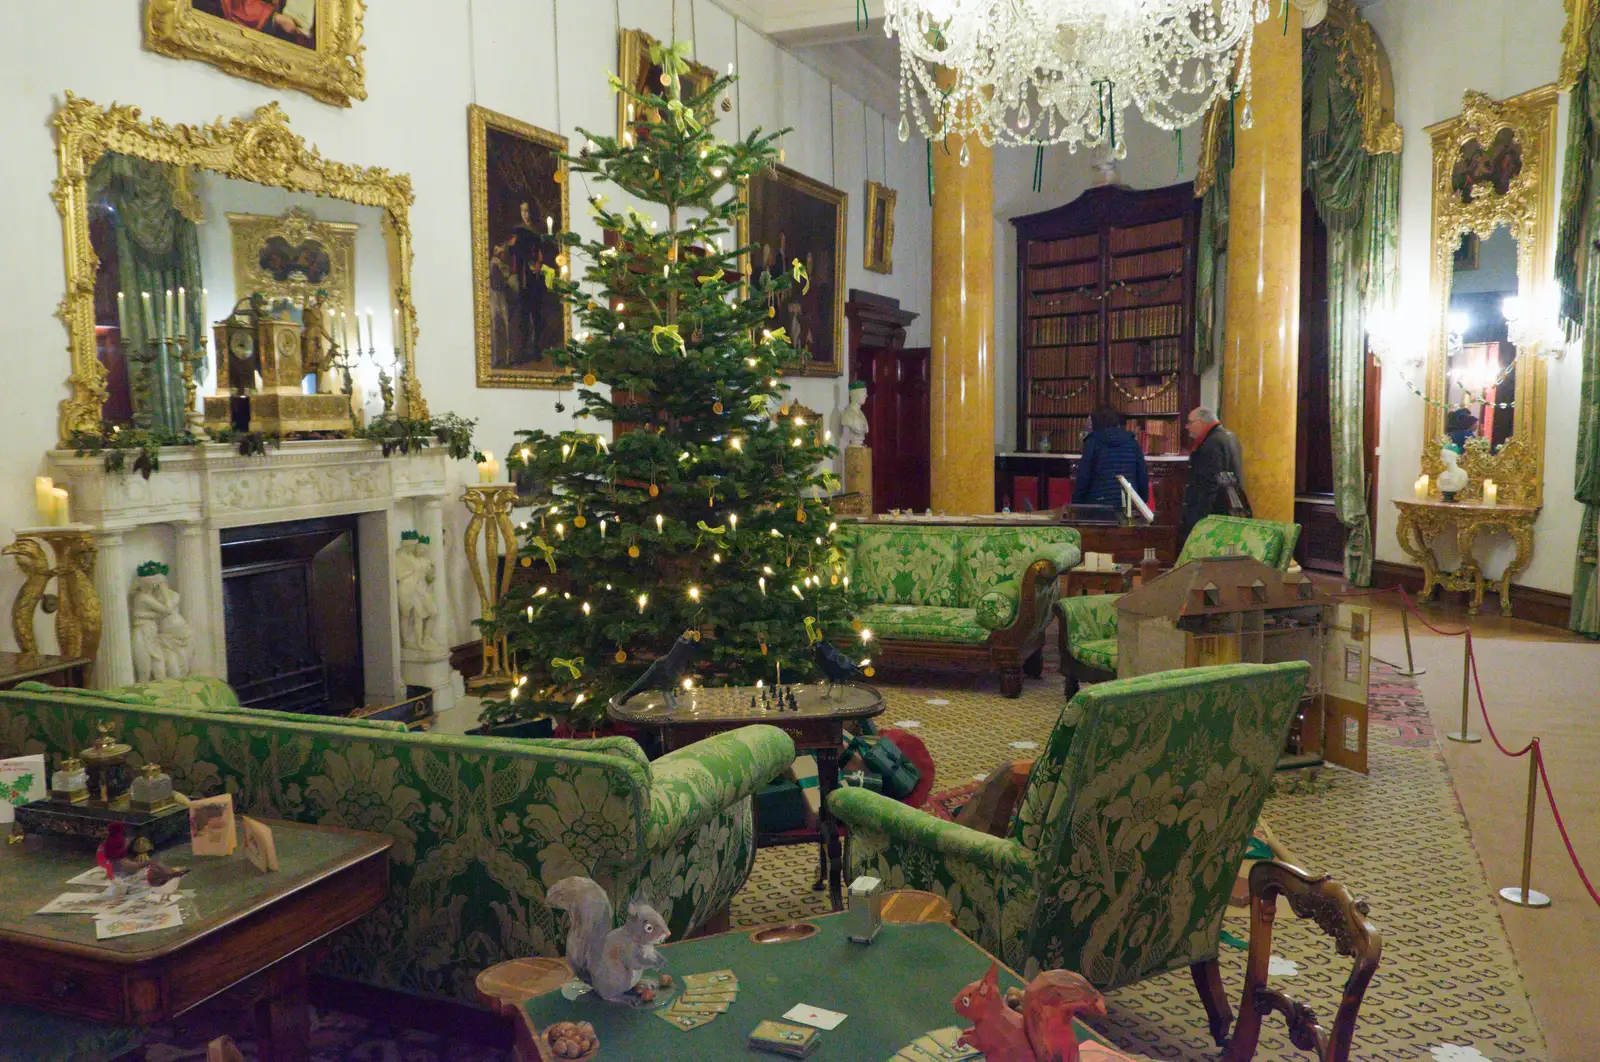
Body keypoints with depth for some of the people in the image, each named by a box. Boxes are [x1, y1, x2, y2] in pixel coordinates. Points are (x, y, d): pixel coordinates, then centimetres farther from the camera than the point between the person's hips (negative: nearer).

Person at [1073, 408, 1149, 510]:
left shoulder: (1093, 441, 1)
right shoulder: (1132, 442, 11)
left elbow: (1083, 477, -3)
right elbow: (1143, 475, 10)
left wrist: (1076, 505, 3)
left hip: (1099, 505, -3)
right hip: (1129, 504, 3)